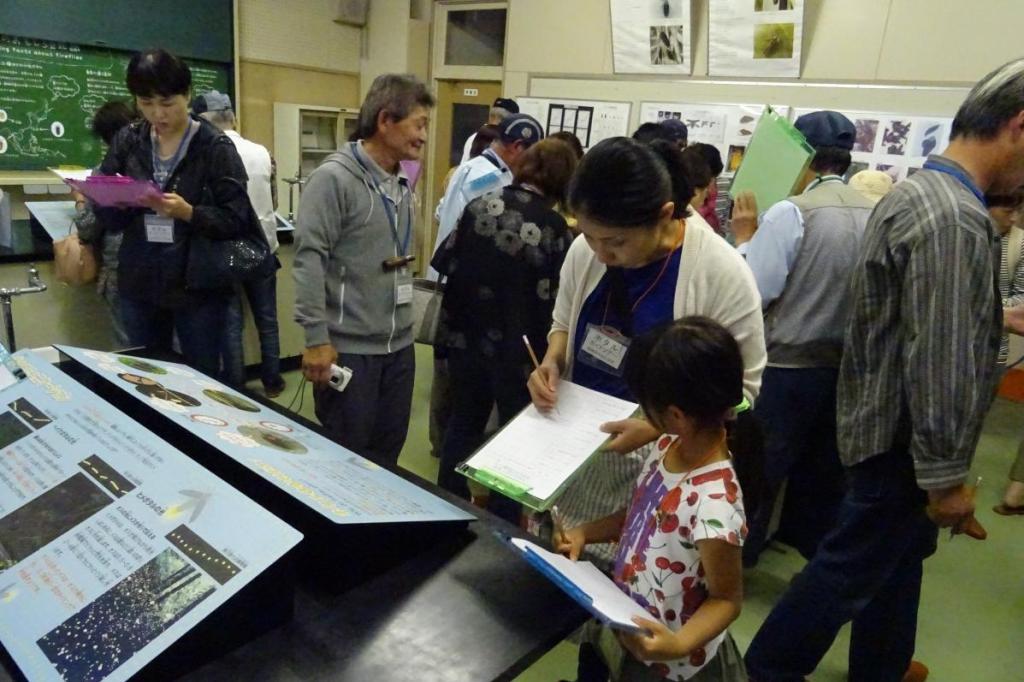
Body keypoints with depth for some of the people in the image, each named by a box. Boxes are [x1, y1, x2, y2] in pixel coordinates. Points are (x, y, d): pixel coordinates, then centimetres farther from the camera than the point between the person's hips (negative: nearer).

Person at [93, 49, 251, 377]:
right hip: (139, 287, 4)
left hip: (199, 287, -4)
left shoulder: (215, 146, -8)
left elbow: (237, 219, -12)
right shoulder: (127, 141, 4)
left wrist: (188, 212, -26)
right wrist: (118, 202, -14)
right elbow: (106, 216, 7)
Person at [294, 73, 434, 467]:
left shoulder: (401, 185, 12)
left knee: (387, 452, 18)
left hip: (399, 346, 7)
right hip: (348, 348, -7)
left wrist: (404, 324, 17)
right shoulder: (333, 178, -12)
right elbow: (309, 259, -17)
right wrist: (316, 339, -21)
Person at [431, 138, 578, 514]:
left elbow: (444, 262, 2)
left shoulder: (480, 204, -4)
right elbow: (552, 302, -14)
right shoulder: (555, 229, -14)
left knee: (463, 422, 22)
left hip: (465, 336, 4)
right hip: (517, 347, -4)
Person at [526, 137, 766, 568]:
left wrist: (657, 428, -23)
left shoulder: (722, 274, -19)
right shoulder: (584, 251, -6)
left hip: (658, 464, -4)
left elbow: (742, 386, -11)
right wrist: (552, 363, -10)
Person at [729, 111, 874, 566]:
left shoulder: (790, 213, -16)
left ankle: (736, 558, 23)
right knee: (824, 475, 19)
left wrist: (744, 238, -4)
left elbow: (754, 290, -17)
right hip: (846, 367, 6)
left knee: (757, 471, 9)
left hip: (786, 367, -6)